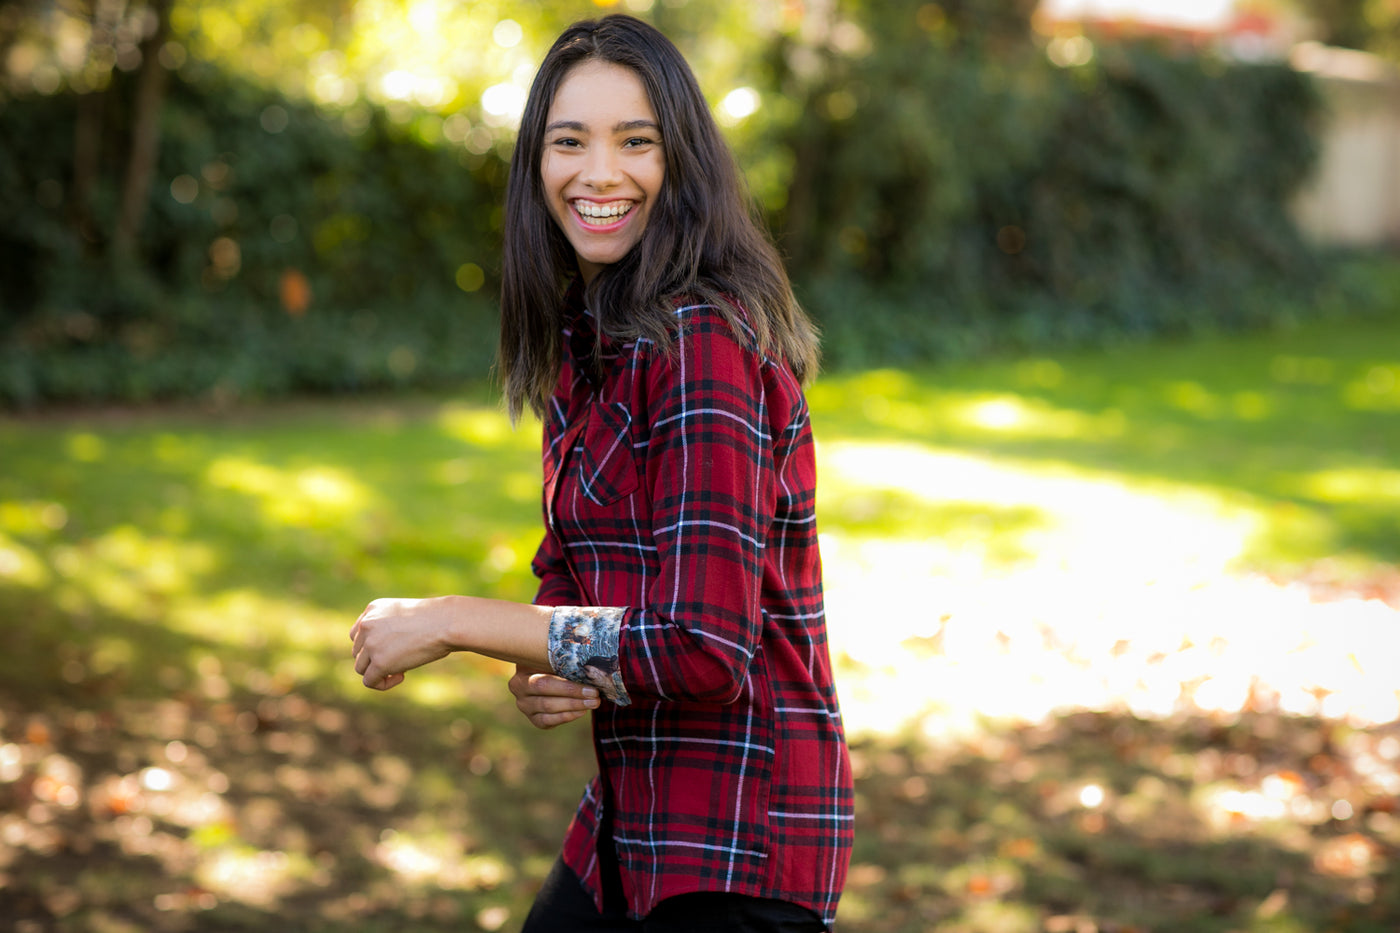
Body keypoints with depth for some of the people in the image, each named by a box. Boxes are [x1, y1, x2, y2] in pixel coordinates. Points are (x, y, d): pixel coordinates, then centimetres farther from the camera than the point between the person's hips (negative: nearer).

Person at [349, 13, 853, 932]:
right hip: (633, 810, 8)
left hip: (735, 835, -8)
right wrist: (538, 669, -6)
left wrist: (452, 621, -16)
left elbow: (704, 646, -25)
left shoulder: (705, 339, -20)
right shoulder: (583, 338, 8)